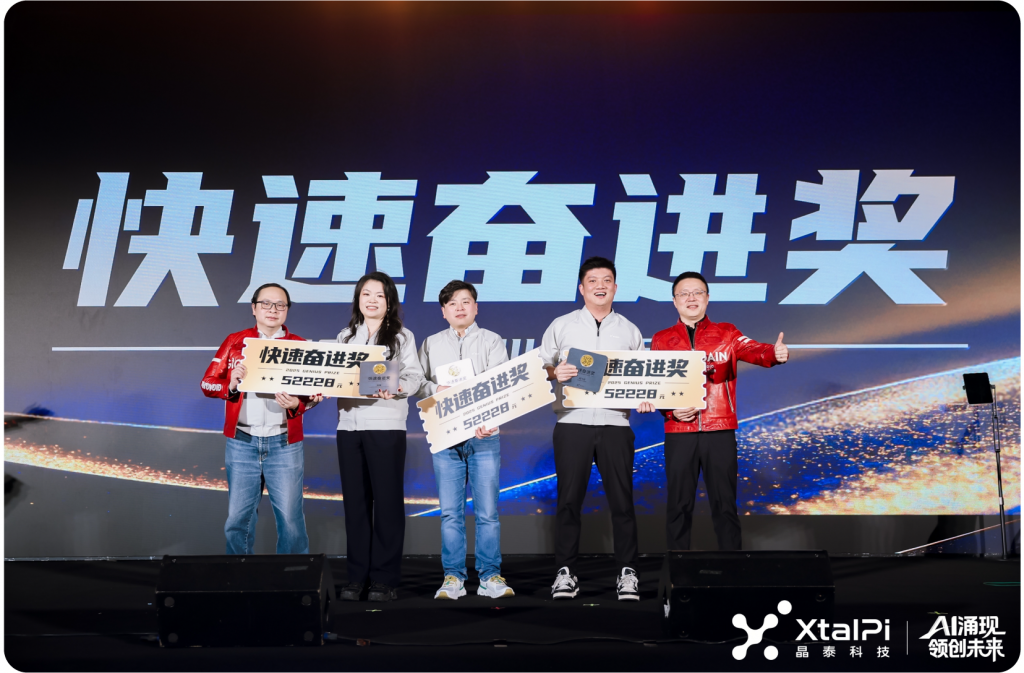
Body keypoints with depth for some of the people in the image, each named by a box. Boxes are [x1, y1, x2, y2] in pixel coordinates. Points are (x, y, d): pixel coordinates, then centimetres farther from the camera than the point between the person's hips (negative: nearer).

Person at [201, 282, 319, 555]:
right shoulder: (235, 342, 8)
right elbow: (208, 383, 4)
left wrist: (296, 404, -18)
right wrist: (231, 385, -16)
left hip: (284, 443, -1)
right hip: (242, 443, 1)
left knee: (290, 519, -1)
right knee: (238, 518, 5)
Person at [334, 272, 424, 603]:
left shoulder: (402, 336, 6)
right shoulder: (345, 337, 17)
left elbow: (414, 377, -4)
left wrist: (394, 387, -24)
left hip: (386, 426, -4)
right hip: (349, 424, 4)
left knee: (387, 501, -3)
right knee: (355, 501, 5)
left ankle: (385, 579, 3)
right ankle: (357, 577, 11)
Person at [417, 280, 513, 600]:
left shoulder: (492, 341, 8)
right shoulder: (431, 344, 15)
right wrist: (436, 390, -13)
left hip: (484, 435, -1)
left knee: (487, 511, -2)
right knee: (450, 511, 2)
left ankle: (490, 576, 7)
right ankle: (453, 577, 9)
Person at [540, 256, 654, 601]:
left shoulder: (630, 331, 13)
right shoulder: (562, 326, 9)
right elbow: (538, 366, 5)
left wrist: (644, 399, -5)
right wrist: (554, 372, -15)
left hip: (615, 423, 1)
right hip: (572, 422, -1)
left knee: (622, 499, 1)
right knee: (568, 499, 1)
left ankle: (627, 572, 9)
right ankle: (565, 571, 9)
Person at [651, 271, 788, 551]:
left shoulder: (726, 333, 7)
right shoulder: (662, 340, 9)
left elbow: (753, 350, -12)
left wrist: (775, 353, -34)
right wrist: (670, 410, -12)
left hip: (720, 430, -1)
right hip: (679, 431, 1)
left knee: (724, 503, 4)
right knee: (679, 504, 6)